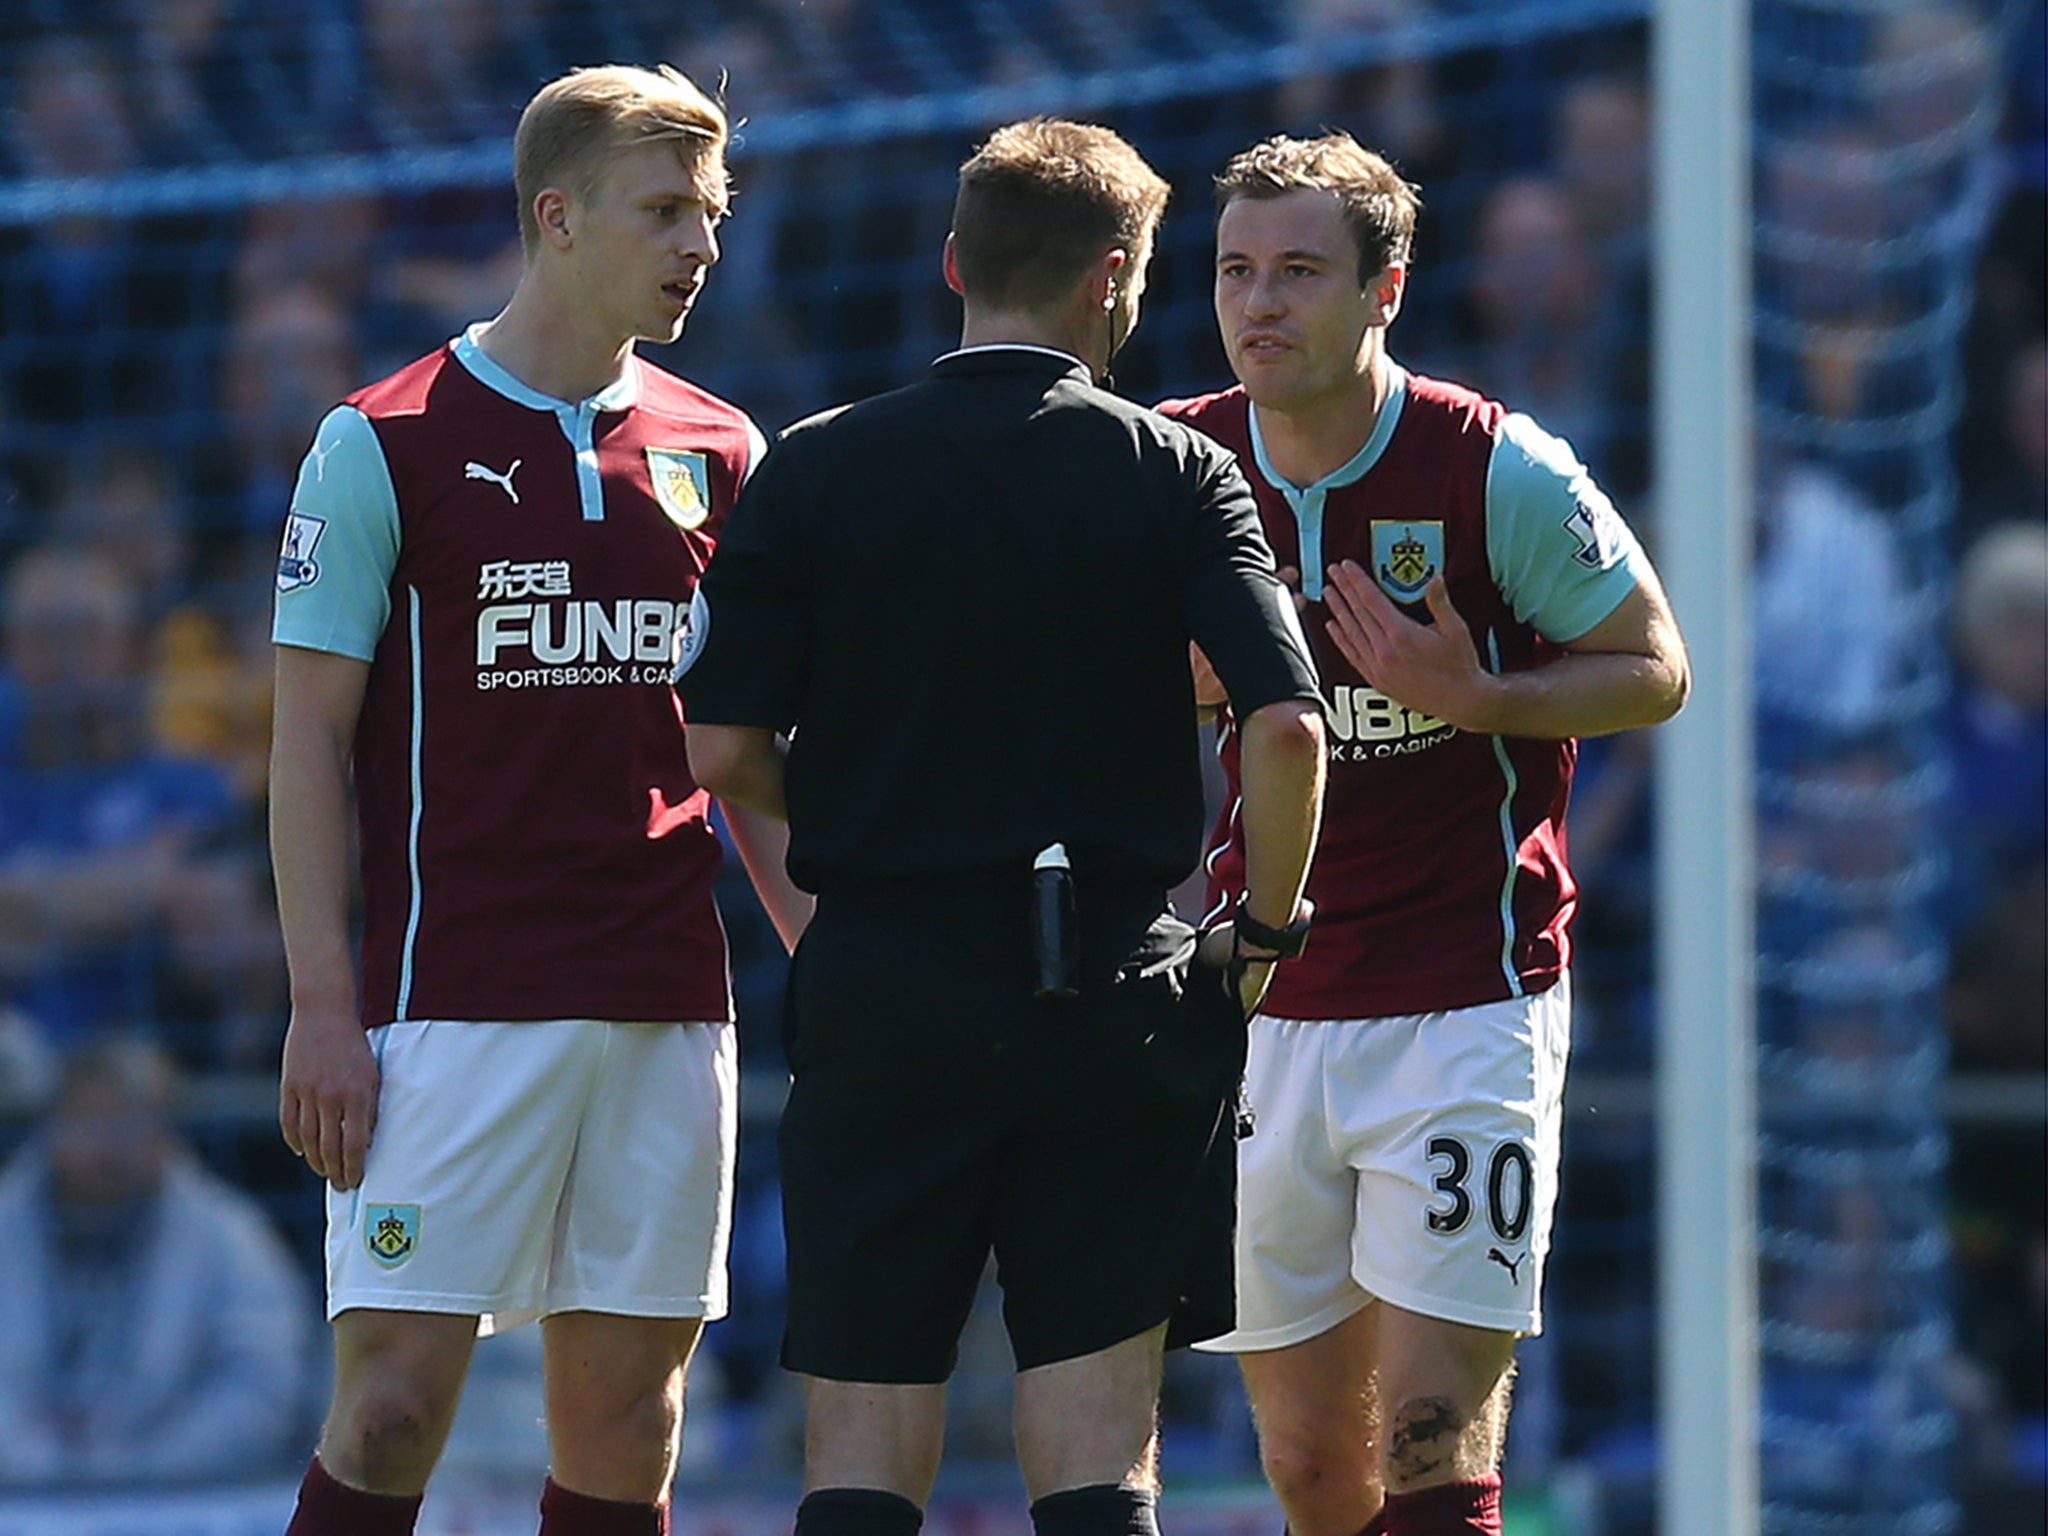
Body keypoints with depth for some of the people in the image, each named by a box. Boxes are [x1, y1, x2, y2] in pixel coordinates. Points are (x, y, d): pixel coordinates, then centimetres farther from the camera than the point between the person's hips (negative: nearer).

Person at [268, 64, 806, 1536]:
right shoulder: (383, 445, -2)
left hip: (666, 1010, 4)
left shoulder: (720, 455, 11)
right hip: (452, 1009, -4)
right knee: (396, 1397, -10)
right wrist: (322, 1008, -9)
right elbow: (311, 739, -2)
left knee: (626, 1413, 4)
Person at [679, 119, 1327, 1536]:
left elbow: (726, 749, -2)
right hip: (1112, 982, -1)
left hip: (879, 985, 1)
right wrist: (1267, 928, 3)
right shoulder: (1178, 475, -2)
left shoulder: (814, 473, 1)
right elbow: (1286, 724, -13)